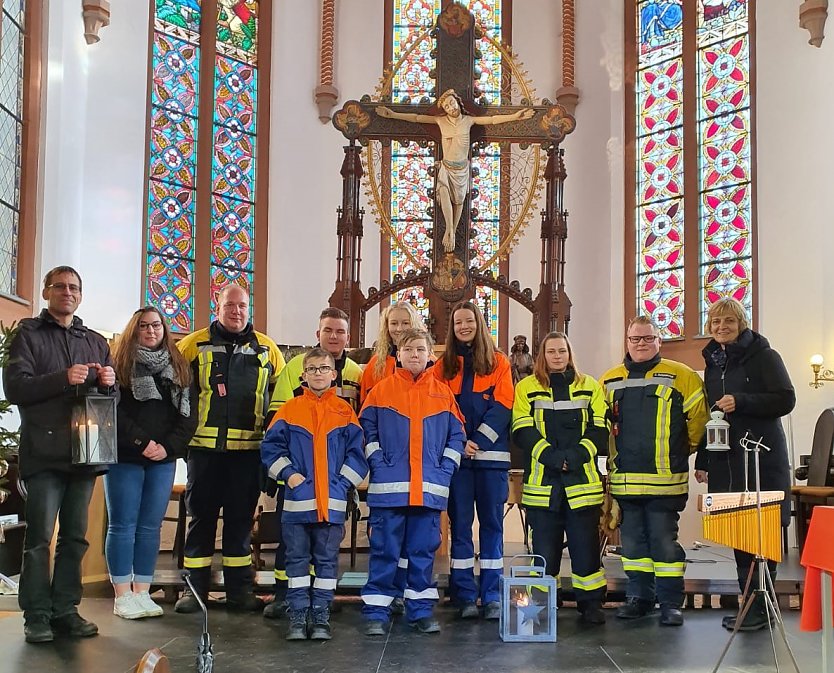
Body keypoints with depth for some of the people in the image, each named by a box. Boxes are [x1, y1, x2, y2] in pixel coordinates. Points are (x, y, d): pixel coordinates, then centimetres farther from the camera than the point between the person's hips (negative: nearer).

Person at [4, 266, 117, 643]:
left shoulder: (96, 342, 20)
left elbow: (113, 400, 21)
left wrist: (109, 383, -2)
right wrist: (63, 379, -18)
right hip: (44, 452, -4)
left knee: (75, 537, 6)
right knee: (40, 537, -6)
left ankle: (65, 611, 13)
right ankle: (37, 616, 1)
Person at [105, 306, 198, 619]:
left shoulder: (179, 367, 11)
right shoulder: (119, 364, 1)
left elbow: (188, 413, 5)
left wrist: (168, 446, -8)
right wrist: (141, 443, -15)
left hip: (164, 459, 3)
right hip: (125, 457, -3)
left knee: (151, 526, 5)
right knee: (123, 525, -1)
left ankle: (142, 593, 11)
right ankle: (123, 596, 4)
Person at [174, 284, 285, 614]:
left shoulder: (266, 348, 9)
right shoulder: (194, 344, 4)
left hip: (248, 448, 1)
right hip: (204, 446, -1)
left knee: (241, 517, 7)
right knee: (201, 515, 5)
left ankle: (239, 589, 15)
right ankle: (195, 587, 13)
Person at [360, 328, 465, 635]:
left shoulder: (443, 394, 9)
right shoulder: (381, 390, 4)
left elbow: (456, 436, 11)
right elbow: (367, 431, 4)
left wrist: (445, 469, 0)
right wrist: (378, 463, -7)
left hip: (430, 489, 2)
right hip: (388, 488, -2)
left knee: (423, 550, 7)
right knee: (384, 551, 1)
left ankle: (421, 610, 17)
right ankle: (376, 612, 8)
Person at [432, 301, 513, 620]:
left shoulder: (498, 362, 6)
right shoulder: (444, 365, 10)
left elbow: (502, 405, -2)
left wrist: (479, 440, -13)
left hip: (491, 453, -1)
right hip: (455, 454, 1)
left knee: (492, 523, 2)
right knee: (460, 524, 3)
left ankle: (492, 596, 8)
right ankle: (465, 596, 8)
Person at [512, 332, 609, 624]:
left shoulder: (590, 386, 12)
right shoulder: (526, 388, 8)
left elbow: (600, 428, 4)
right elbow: (523, 431, -2)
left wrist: (577, 454, -13)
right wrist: (551, 456, -16)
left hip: (583, 481, 1)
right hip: (542, 482, -1)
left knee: (586, 545, 2)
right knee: (544, 547, 3)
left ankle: (591, 603, 12)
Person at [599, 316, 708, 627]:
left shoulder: (681, 376, -2)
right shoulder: (609, 381, 10)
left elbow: (698, 417, 4)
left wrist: (687, 449, 10)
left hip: (664, 478, -4)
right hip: (623, 479, 4)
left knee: (664, 540, -2)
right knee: (632, 540, 11)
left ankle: (671, 603, 8)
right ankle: (639, 598, 22)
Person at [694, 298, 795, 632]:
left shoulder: (763, 356, -3)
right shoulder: (713, 363, 16)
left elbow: (786, 400, -10)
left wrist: (740, 401, -20)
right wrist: (702, 459, 19)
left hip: (760, 457, -6)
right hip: (725, 459, 6)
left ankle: (760, 607, 4)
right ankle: (749, 602, 14)